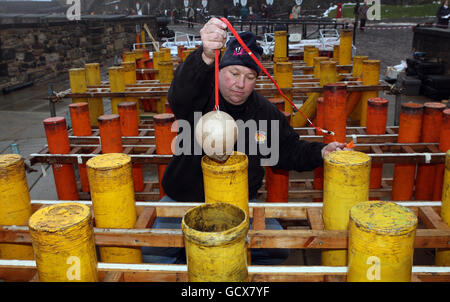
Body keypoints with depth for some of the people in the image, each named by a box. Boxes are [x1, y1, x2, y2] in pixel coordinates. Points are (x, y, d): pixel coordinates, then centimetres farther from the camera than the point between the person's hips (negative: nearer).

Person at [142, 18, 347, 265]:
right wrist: (205, 56, -57)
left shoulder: (266, 112, 2)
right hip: (183, 197, -2)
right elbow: (179, 93, -37)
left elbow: (287, 150, 14)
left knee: (276, 250, -15)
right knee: (153, 254, -16)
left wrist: (320, 152, -4)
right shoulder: (199, 96, -12)